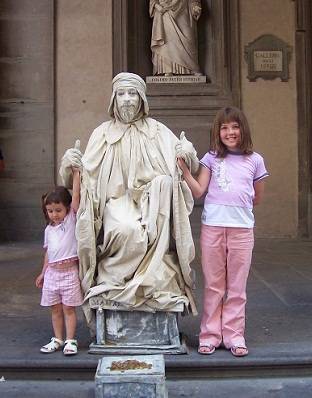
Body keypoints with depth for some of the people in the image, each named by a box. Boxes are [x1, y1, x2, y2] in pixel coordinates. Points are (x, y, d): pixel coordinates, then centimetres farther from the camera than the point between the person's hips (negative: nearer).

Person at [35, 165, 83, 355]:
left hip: (69, 272, -5)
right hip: (52, 273, 5)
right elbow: (48, 253, 16)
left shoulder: (71, 219, -4)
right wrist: (43, 273, 18)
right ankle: (57, 339, 25)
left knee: (69, 309, 3)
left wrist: (76, 173, -15)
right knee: (56, 310, 13)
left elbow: (76, 195, -14)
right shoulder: (49, 229, 10)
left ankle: (70, 341, 13)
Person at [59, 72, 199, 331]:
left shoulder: (158, 131, 12)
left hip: (151, 201, 2)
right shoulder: (103, 133, 12)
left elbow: (185, 165, 8)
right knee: (128, 229, -35)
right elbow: (87, 175, 9)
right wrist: (71, 164, -11)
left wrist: (188, 152, -14)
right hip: (116, 201, -2)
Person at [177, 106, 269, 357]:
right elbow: (198, 191, -4)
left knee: (237, 287, 6)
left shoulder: (254, 160, 7)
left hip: (242, 228, 0)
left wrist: (239, 204, 6)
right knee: (213, 285, 7)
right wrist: (183, 168, -12)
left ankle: (234, 336, 17)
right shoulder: (212, 158, 6)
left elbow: (258, 198, 15)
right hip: (212, 226, 0)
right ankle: (210, 335, 17)